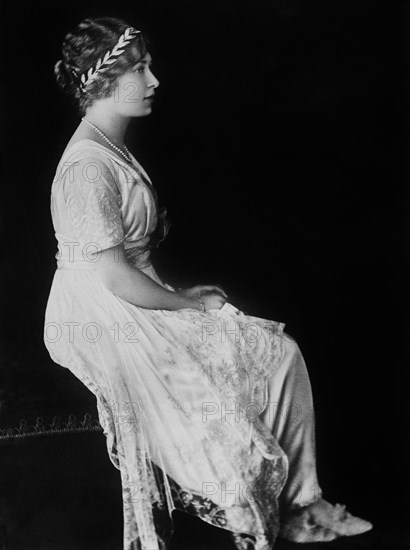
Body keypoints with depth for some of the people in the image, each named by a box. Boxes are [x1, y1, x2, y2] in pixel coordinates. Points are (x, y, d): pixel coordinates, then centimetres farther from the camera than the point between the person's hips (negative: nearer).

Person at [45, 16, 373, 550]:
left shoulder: (112, 148, 11)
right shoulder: (87, 165, -21)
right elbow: (114, 277, -23)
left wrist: (179, 294, 6)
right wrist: (186, 302, -10)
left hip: (138, 304, 10)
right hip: (101, 327, -10)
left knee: (280, 352, 3)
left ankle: (300, 505, 9)